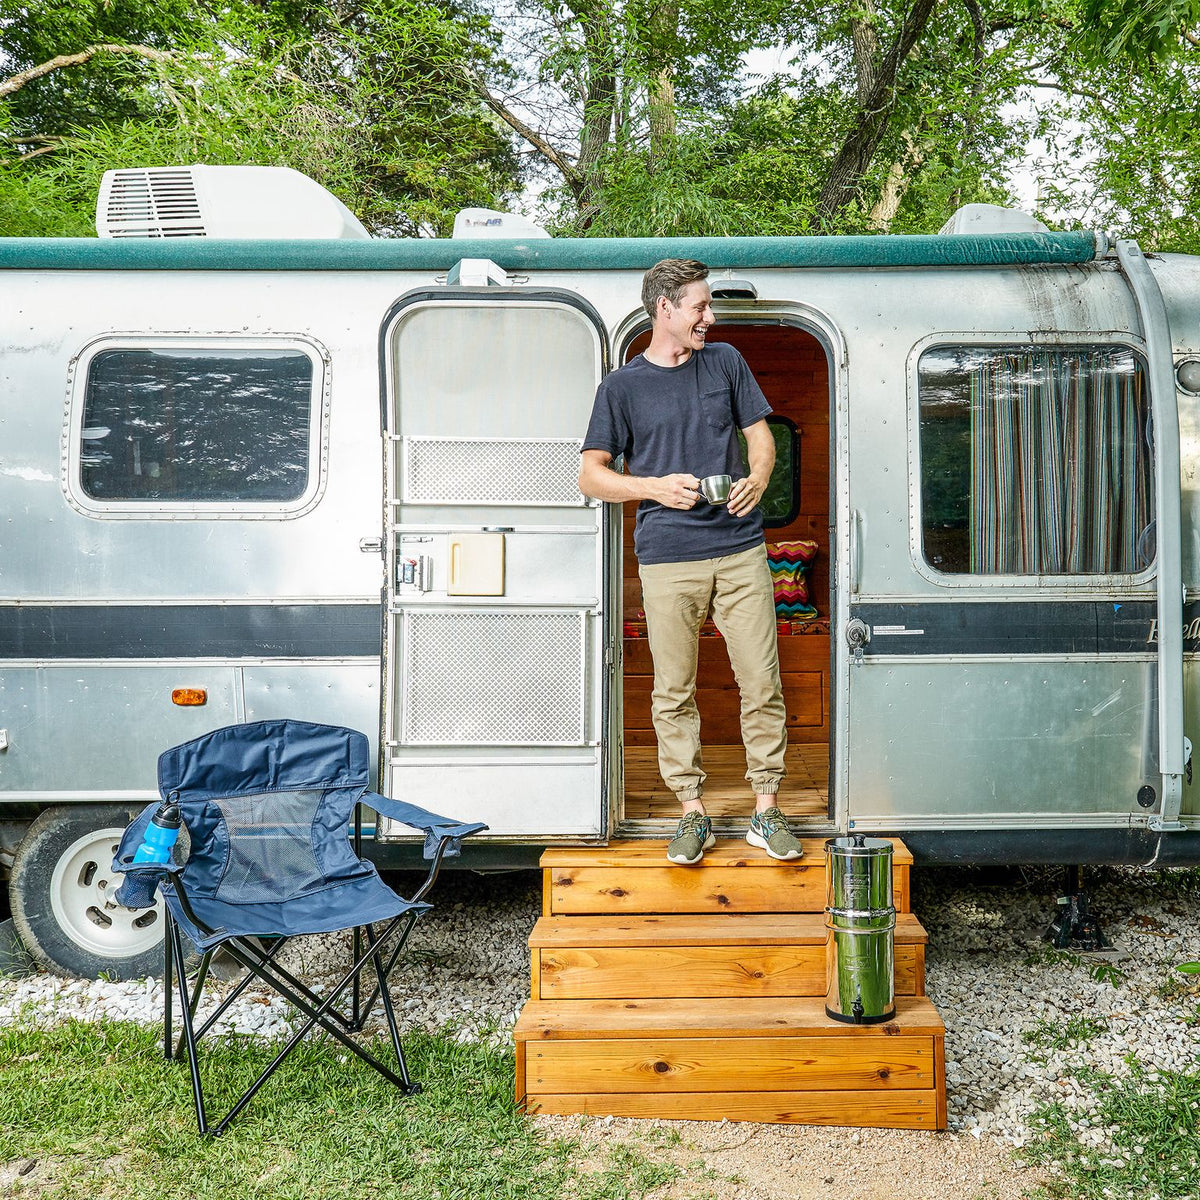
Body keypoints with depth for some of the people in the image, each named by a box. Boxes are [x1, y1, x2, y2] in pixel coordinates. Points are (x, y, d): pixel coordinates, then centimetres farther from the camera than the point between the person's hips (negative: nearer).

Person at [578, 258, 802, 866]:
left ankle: (766, 811, 12)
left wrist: (758, 479, -5)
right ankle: (692, 814, 15)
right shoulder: (622, 386, 6)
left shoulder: (725, 362, 14)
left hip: (740, 549, 2)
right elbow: (590, 475, 4)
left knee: (762, 684, 0)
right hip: (668, 559, -2)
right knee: (673, 693, 2)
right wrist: (656, 486, -12)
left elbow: (760, 434, 17)